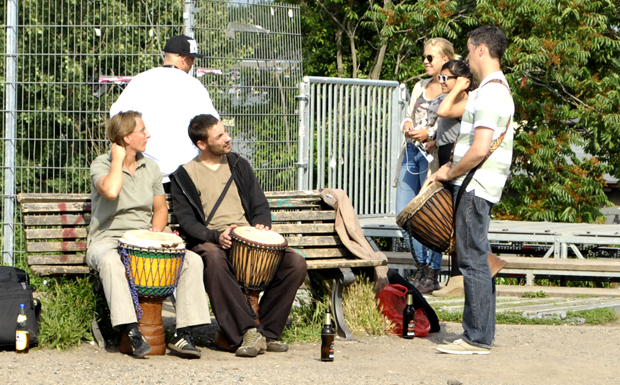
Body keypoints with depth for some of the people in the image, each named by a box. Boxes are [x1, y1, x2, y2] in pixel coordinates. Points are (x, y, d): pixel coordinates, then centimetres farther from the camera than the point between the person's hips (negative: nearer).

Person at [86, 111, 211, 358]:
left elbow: (161, 209, 19)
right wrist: (118, 159, -12)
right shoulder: (101, 165, -4)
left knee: (192, 260, -19)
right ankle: (133, 334, -44)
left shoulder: (150, 167, 13)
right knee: (110, 262, -42)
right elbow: (110, 191, -27)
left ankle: (184, 335, -24)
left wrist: (156, 229, -3)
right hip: (107, 241, -5)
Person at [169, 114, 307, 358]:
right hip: (209, 241, -4)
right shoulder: (184, 176, 8)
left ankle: (267, 331, -17)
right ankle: (246, 331, -40)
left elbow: (260, 205, 19)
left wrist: (261, 225, -5)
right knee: (214, 260, -42)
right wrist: (216, 235, -20)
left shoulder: (239, 165, 21)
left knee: (296, 264, -23)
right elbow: (186, 221, -1)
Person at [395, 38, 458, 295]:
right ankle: (421, 268, 17)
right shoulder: (420, 87, 19)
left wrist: (430, 133, -20)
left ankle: (432, 275, 3)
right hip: (411, 153, 7)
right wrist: (407, 125, 0)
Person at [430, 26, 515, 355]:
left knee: (473, 260, -8)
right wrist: (450, 168, 15)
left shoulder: (490, 93, -16)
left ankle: (477, 338, -6)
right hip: (475, 188, 11)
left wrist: (448, 172, -10)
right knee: (477, 261, 12)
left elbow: (479, 150, -24)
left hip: (474, 188, -11)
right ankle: (480, 334, 17)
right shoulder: (497, 89, 18)